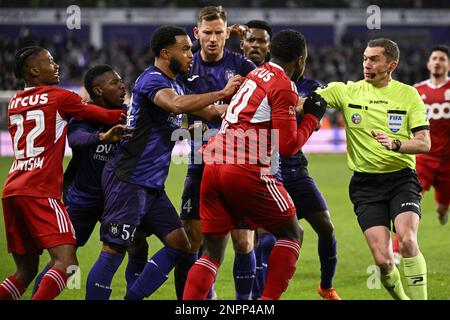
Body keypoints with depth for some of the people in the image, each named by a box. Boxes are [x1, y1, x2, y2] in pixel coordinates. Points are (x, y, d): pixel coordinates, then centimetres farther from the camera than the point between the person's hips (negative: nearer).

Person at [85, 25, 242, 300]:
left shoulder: (175, 85, 17)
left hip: (152, 185, 10)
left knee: (179, 246, 6)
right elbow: (177, 105, -34)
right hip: (128, 181, -10)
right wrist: (222, 93, -30)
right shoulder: (152, 79, -14)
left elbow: (208, 111, 25)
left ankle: (133, 298, 9)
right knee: (114, 250, -11)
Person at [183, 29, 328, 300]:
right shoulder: (284, 87, -5)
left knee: (213, 253, 10)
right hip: (246, 171, -7)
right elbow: (288, 146, -8)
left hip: (213, 165, 7)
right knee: (291, 234, 11)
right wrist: (312, 118, 5)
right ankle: (269, 300, 1)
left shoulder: (256, 74, 18)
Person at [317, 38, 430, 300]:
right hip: (365, 183, 1)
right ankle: (400, 297, 17)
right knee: (383, 260, -11)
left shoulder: (408, 94, 3)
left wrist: (396, 144, -22)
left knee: (407, 241, -26)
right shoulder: (346, 91, 5)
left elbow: (424, 143, -4)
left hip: (401, 179, -1)